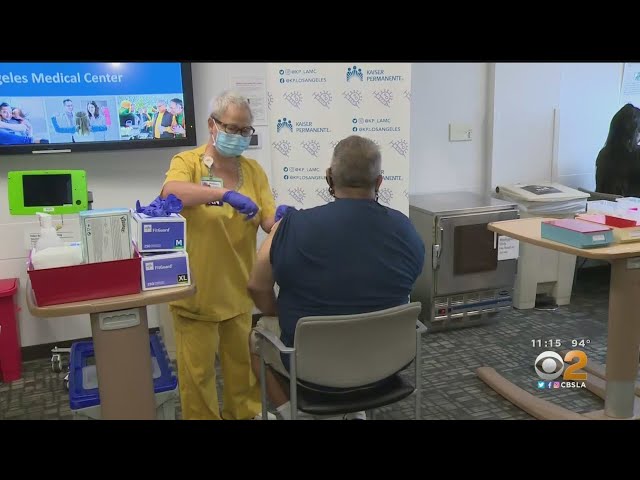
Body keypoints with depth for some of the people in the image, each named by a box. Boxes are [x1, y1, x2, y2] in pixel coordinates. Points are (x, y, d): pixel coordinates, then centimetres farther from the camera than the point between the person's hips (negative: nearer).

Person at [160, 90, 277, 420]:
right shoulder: (186, 162, -7)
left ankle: (244, 414, 39)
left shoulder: (253, 170, 5)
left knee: (243, 363, 18)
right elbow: (170, 192, -29)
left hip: (239, 289, 4)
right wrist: (225, 193, -40)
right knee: (198, 370, 9)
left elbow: (268, 222, -2)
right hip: (197, 289, -4)